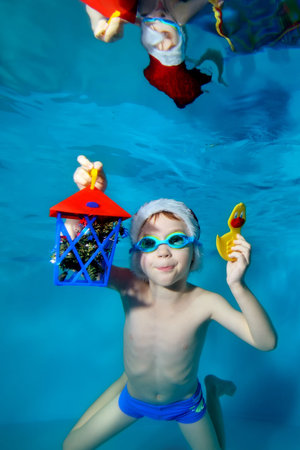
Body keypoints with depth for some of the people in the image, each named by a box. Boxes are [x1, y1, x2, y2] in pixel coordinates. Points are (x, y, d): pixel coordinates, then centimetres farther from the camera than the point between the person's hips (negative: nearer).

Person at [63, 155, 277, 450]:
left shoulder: (204, 303, -31)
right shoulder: (131, 288, -30)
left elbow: (266, 342, -37)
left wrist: (237, 285, -52)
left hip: (184, 405, -1)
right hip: (132, 398, 1)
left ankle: (213, 388, 42)